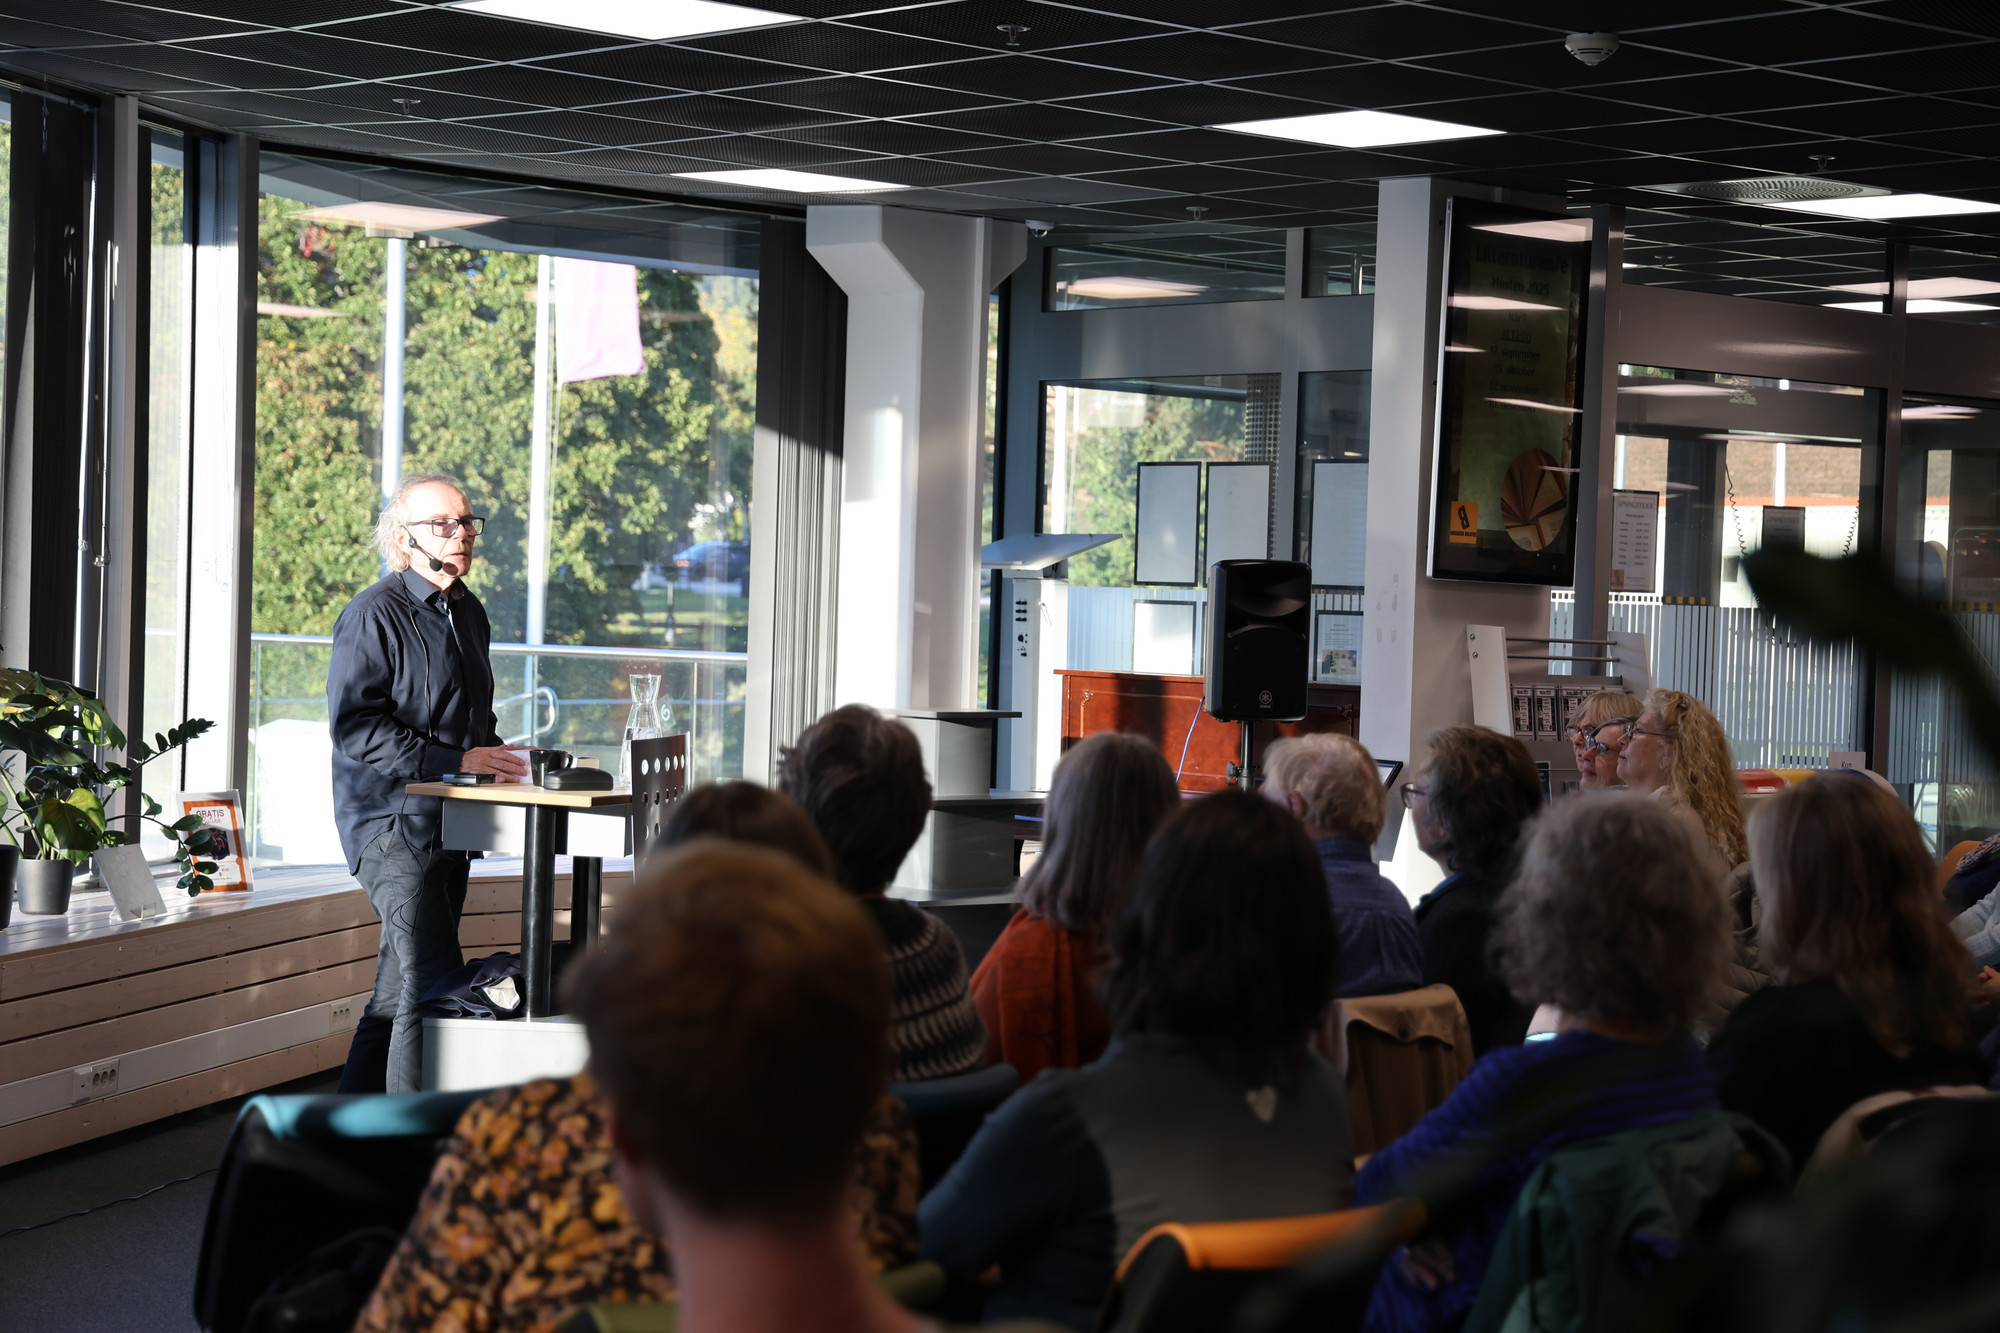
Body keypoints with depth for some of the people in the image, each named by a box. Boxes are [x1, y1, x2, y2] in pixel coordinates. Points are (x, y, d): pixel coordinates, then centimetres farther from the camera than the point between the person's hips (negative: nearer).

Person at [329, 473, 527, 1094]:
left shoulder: (470, 613, 16)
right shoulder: (373, 615, -10)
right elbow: (354, 726, -17)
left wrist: (495, 755, 8)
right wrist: (455, 759, -21)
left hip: (449, 824, 8)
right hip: (391, 819, -8)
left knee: (400, 991, 11)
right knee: (434, 983, -16)